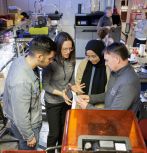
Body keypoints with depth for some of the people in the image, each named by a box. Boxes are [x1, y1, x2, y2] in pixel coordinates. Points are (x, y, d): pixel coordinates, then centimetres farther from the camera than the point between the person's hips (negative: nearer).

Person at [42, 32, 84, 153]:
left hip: (67, 100, 5)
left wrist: (72, 86, -16)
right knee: (54, 132, 8)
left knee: (64, 128, 23)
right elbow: (45, 85, -18)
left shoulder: (71, 60, -8)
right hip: (53, 102, -5)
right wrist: (60, 93, -31)